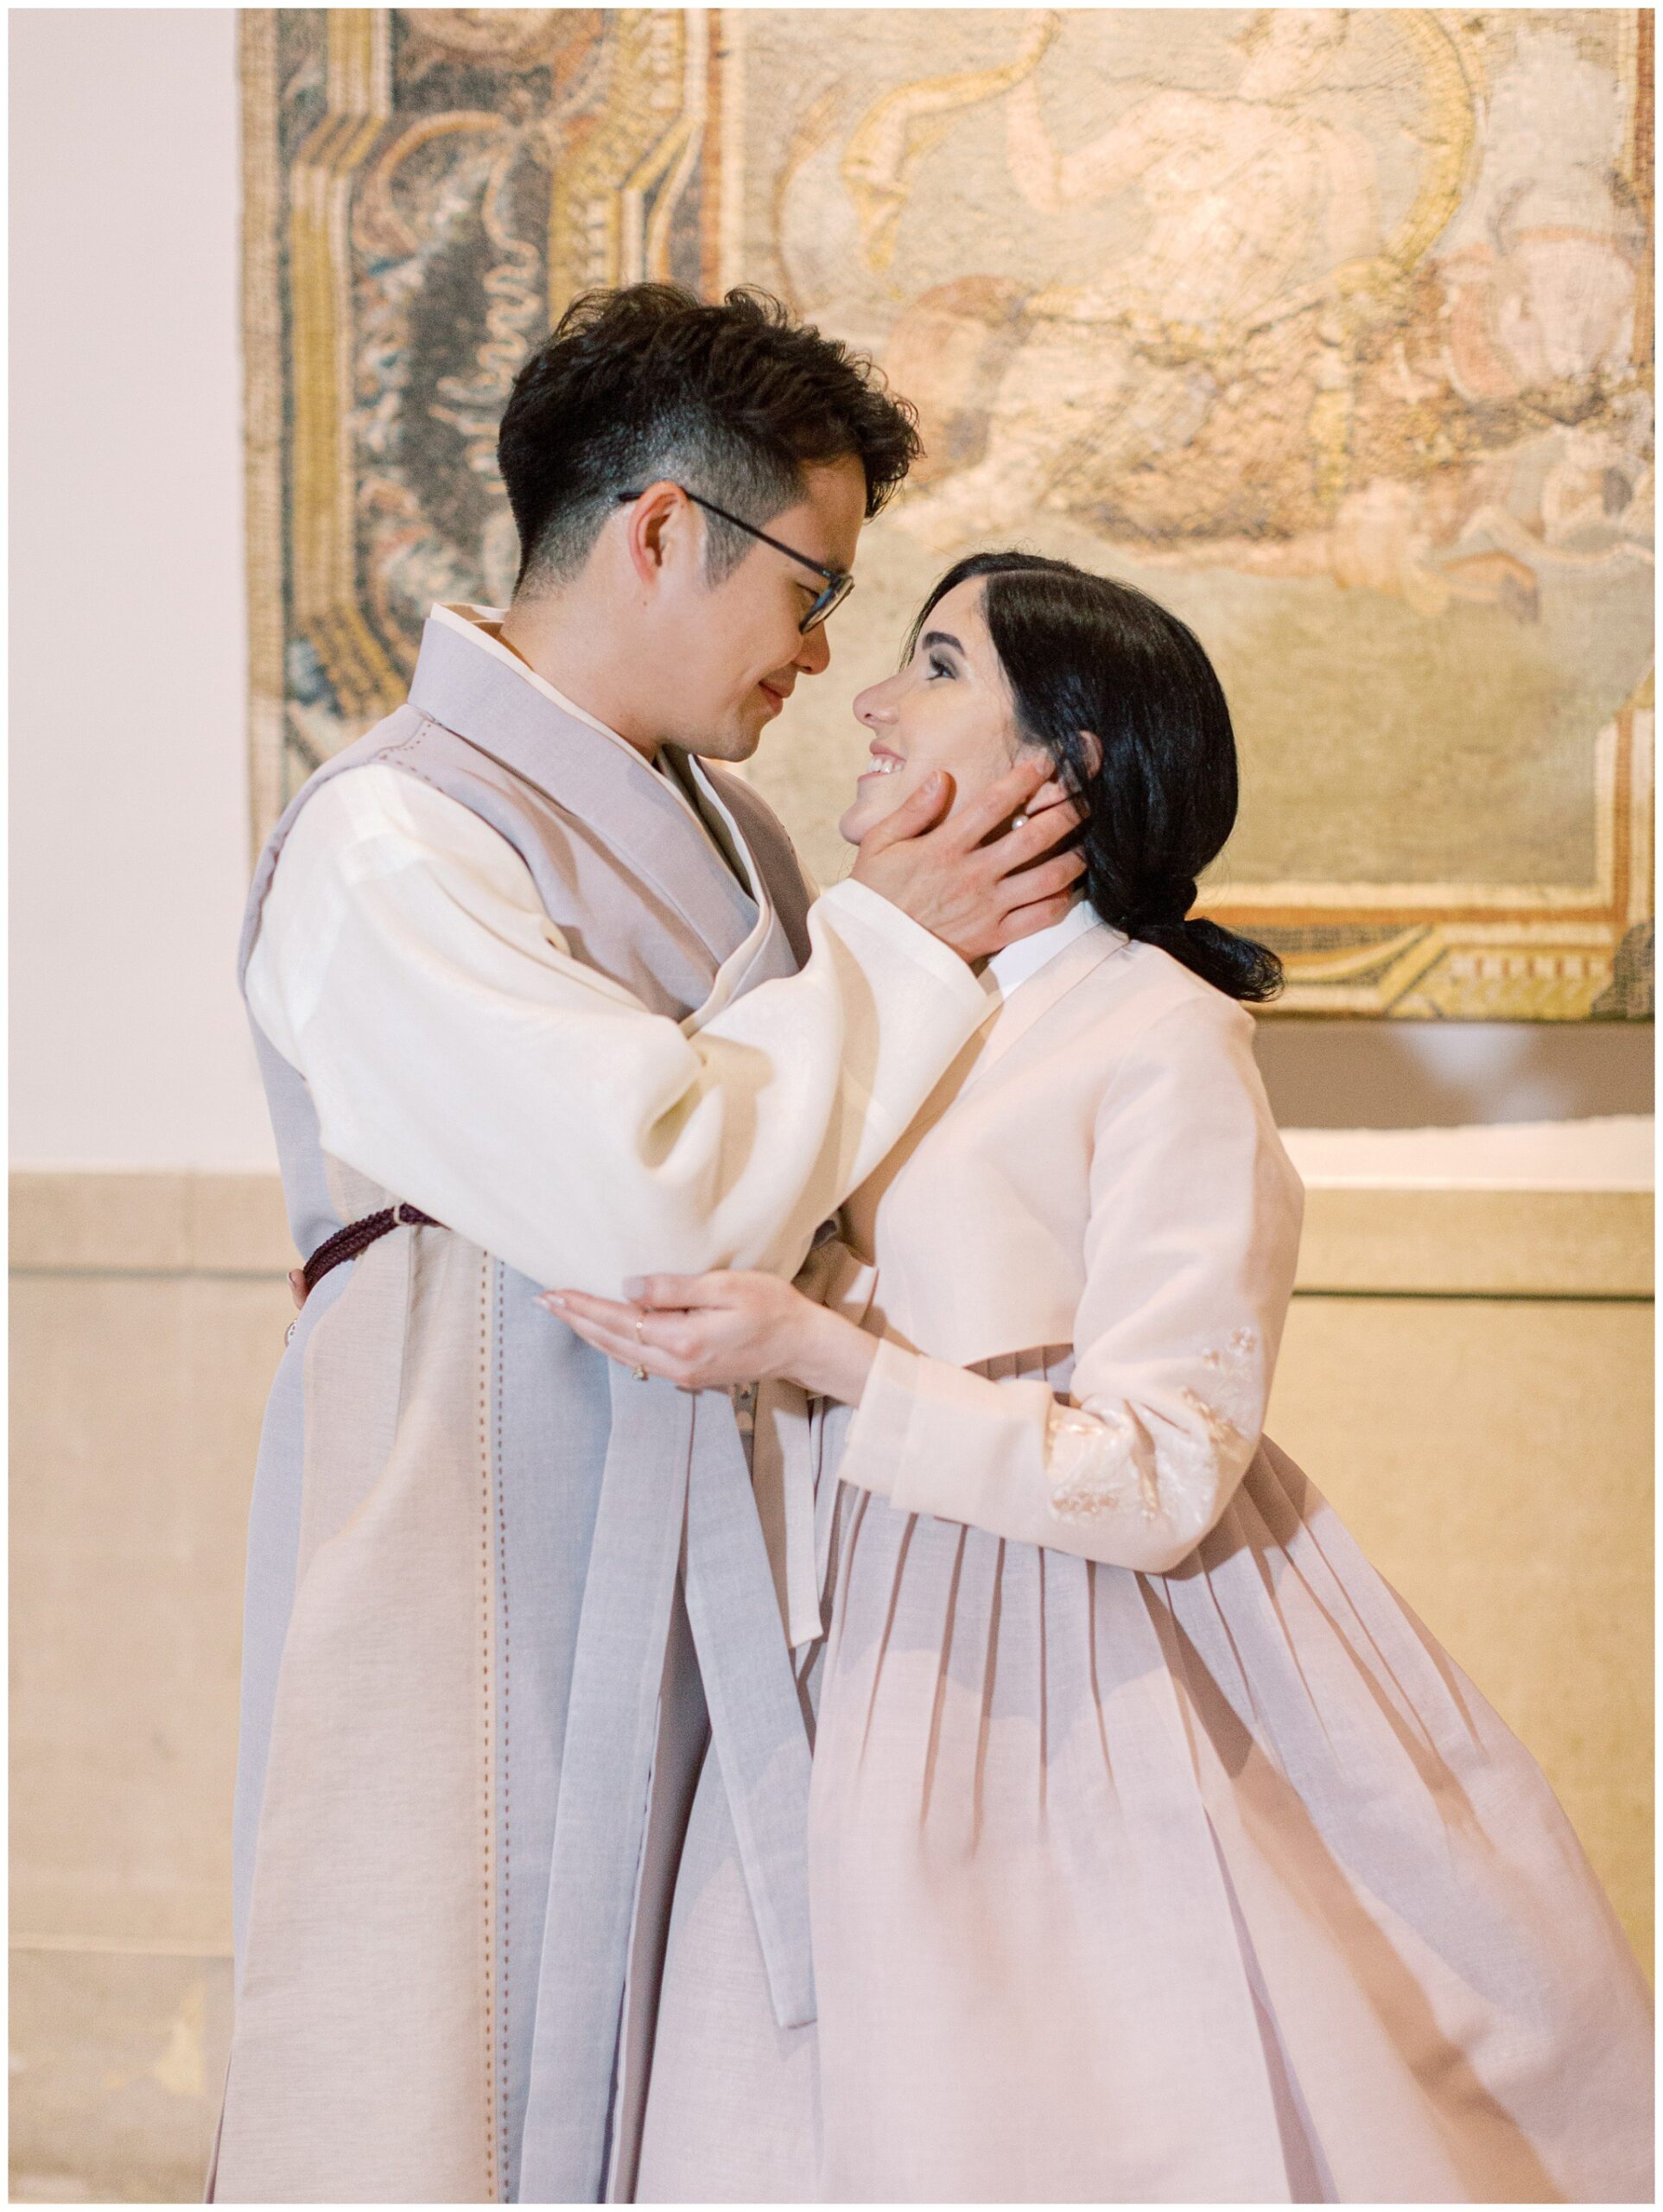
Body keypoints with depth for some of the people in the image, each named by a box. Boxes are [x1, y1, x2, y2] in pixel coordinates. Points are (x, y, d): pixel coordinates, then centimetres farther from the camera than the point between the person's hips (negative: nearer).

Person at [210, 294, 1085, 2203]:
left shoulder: (719, 823, 14)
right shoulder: (390, 841, -14)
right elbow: (649, 1191, -23)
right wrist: (888, 949, -12)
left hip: (698, 1576, 8)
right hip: (487, 1576, -8)